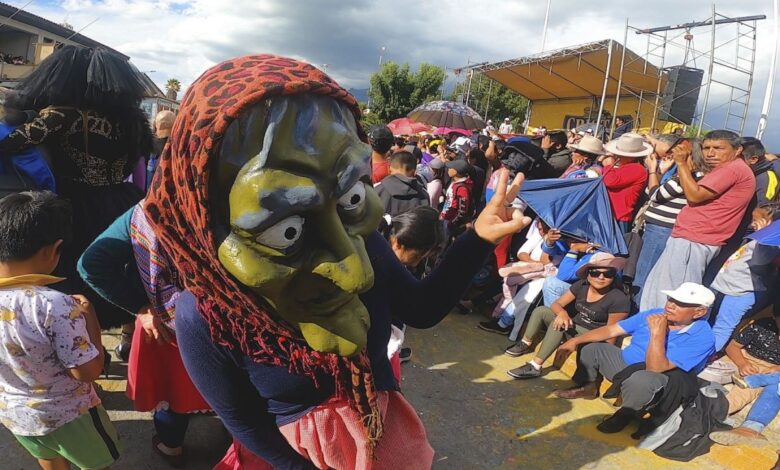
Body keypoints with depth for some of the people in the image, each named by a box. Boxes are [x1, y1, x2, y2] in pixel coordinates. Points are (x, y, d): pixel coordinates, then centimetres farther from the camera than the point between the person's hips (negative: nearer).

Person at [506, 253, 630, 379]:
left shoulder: (619, 299, -21)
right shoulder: (581, 285, -4)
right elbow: (557, 304, -2)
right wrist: (562, 313, -25)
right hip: (573, 328, 7)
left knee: (558, 324, -30)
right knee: (541, 310, -6)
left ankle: (535, 366, -26)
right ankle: (525, 345, 7)